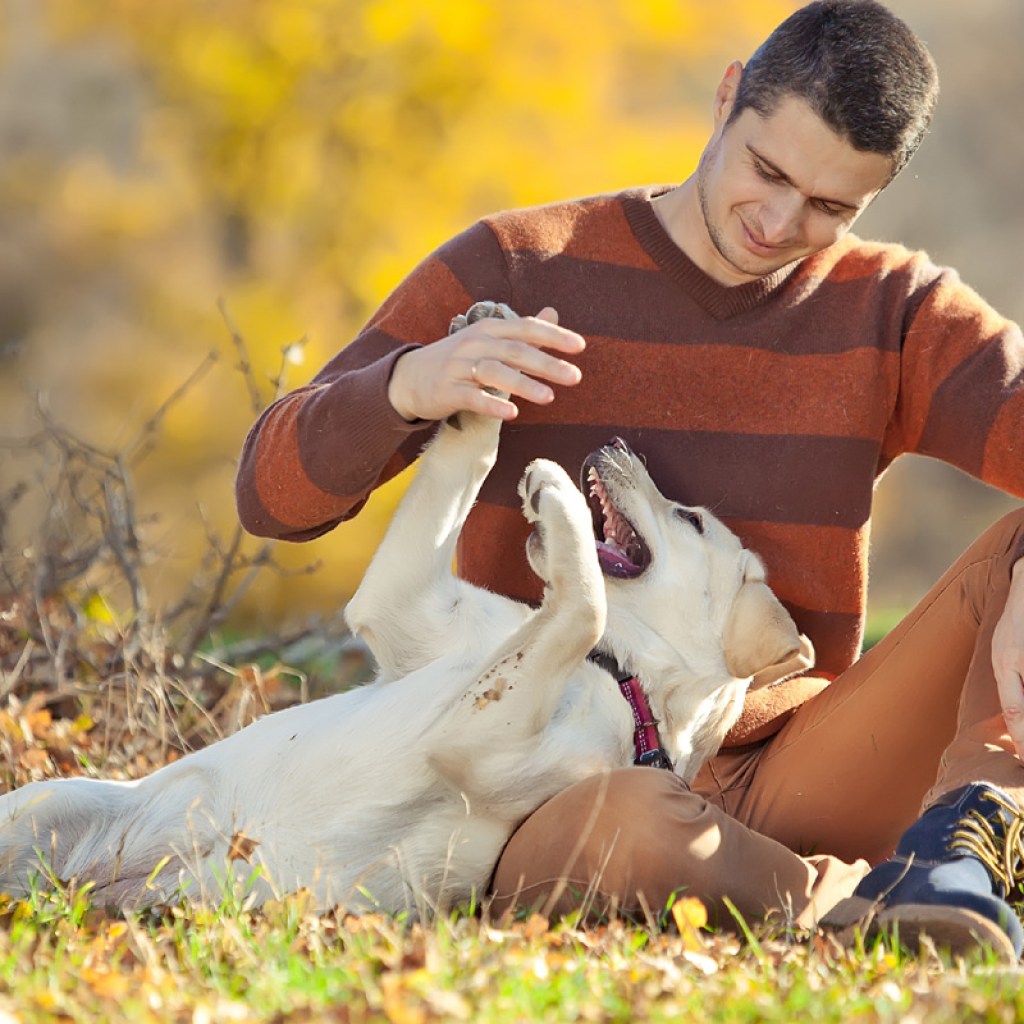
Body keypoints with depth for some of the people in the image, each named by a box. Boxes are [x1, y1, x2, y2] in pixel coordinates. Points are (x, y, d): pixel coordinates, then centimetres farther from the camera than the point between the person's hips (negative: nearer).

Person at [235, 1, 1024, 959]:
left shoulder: (894, 313, 4)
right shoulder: (510, 270, 0)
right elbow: (275, 491, -4)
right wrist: (407, 384, -27)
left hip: (784, 785, 3)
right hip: (562, 803, -3)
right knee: (630, 827, -43)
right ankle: (880, 913, -19)